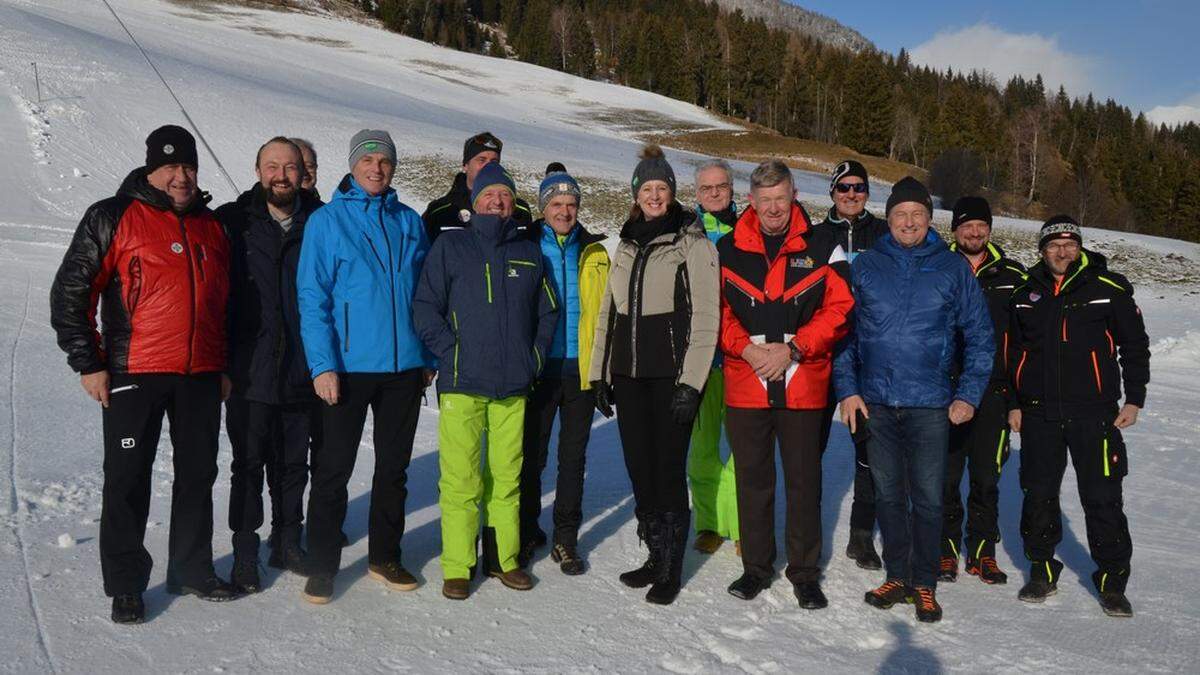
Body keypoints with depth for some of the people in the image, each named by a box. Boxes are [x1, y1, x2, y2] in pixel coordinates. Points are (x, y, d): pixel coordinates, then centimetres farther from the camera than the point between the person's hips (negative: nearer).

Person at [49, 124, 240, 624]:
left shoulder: (212, 227, 13)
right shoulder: (113, 219, -3)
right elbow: (70, 293, -3)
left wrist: (225, 367, 17)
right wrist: (89, 363, -8)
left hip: (202, 377, 5)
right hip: (133, 375, -4)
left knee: (198, 475, 12)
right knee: (128, 481, 2)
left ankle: (192, 570, 26)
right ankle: (125, 584, 16)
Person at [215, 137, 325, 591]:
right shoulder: (231, 222, -2)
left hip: (303, 372, 2)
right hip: (250, 371, -2)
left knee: (293, 464, 15)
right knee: (249, 464, 6)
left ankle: (287, 541, 31)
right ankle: (245, 552, 19)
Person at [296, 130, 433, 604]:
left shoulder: (410, 223, 9)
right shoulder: (326, 222, -2)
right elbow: (312, 298, -7)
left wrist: (428, 359, 8)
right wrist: (322, 364, -15)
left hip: (405, 367, 4)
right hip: (346, 368, -4)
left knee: (394, 467, 13)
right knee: (334, 469, 3)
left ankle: (384, 556, 28)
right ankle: (321, 566, 16)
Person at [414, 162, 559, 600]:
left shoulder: (529, 252, 13)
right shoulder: (450, 246, 3)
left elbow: (548, 311, 20)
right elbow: (426, 309, -1)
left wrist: (535, 358, 8)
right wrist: (452, 353, -10)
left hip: (514, 386, 3)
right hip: (462, 384, -3)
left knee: (507, 477, 9)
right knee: (461, 480, -4)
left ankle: (504, 559, 21)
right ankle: (456, 568, 8)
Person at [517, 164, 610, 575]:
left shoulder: (594, 253, 7)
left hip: (580, 369, 2)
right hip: (538, 369, -2)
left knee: (573, 456, 9)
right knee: (532, 455, 6)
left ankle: (566, 539, 20)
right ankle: (526, 532, 23)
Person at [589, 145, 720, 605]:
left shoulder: (694, 245, -3)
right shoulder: (627, 247, 16)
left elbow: (705, 318, -9)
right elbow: (608, 313, 18)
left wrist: (690, 383, -16)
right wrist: (600, 373, 12)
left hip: (671, 377, -6)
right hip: (629, 376, 6)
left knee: (668, 469, -4)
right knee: (639, 468, 9)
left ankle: (671, 569, 10)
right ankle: (655, 556, 23)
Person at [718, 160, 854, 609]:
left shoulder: (821, 246, 1)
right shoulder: (728, 249, 5)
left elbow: (839, 309, -2)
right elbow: (717, 311, 4)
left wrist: (792, 348, -11)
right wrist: (746, 349, -11)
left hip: (803, 385, -1)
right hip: (744, 384, 1)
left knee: (804, 479, 7)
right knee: (752, 478, 10)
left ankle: (804, 571, 21)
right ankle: (756, 566, 25)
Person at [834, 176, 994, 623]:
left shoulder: (953, 268, 3)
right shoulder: (865, 266, 5)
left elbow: (979, 336, 5)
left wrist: (968, 395, -2)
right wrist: (847, 389, 0)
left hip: (930, 404, -2)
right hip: (875, 402, 2)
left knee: (928, 498, 2)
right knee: (888, 495, 11)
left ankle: (924, 584, 16)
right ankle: (896, 577, 24)